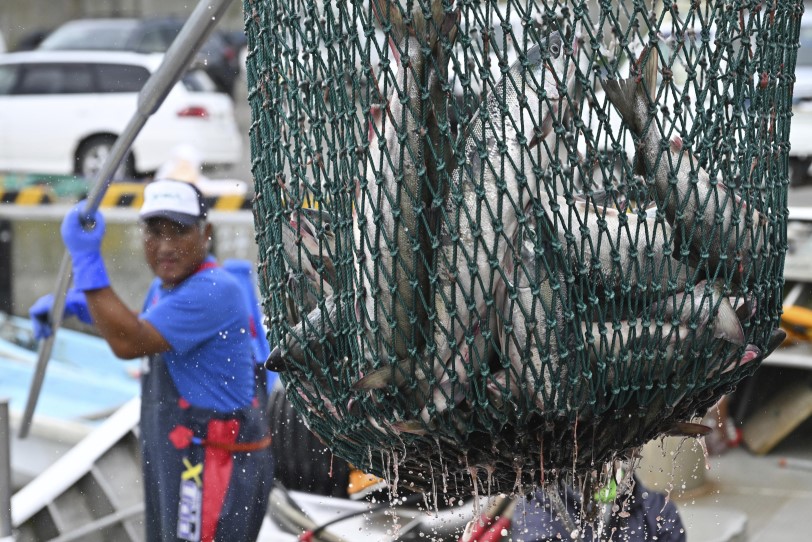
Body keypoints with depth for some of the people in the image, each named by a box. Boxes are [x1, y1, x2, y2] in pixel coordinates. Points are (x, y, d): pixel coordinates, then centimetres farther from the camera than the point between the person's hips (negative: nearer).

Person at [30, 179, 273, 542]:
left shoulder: (215, 291, -23)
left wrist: (86, 259, -27)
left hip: (218, 466, -10)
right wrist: (73, 304, 14)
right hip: (177, 462, 10)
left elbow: (129, 343, -28)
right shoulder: (164, 288, 9)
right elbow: (136, 329, 30)